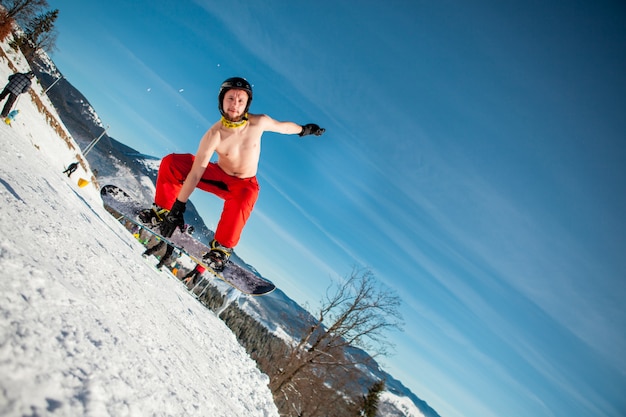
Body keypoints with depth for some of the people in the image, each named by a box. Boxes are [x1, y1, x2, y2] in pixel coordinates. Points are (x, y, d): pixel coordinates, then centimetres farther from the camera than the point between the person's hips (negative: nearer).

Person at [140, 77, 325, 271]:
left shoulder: (259, 122, -18)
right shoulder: (214, 134, -24)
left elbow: (283, 126, 5)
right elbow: (195, 173, -26)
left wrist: (304, 129, 22)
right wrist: (177, 209, -28)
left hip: (245, 185, -1)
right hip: (218, 177, 1)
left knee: (240, 202, -40)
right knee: (171, 162, -17)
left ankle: (222, 248, -23)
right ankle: (163, 210, -1)